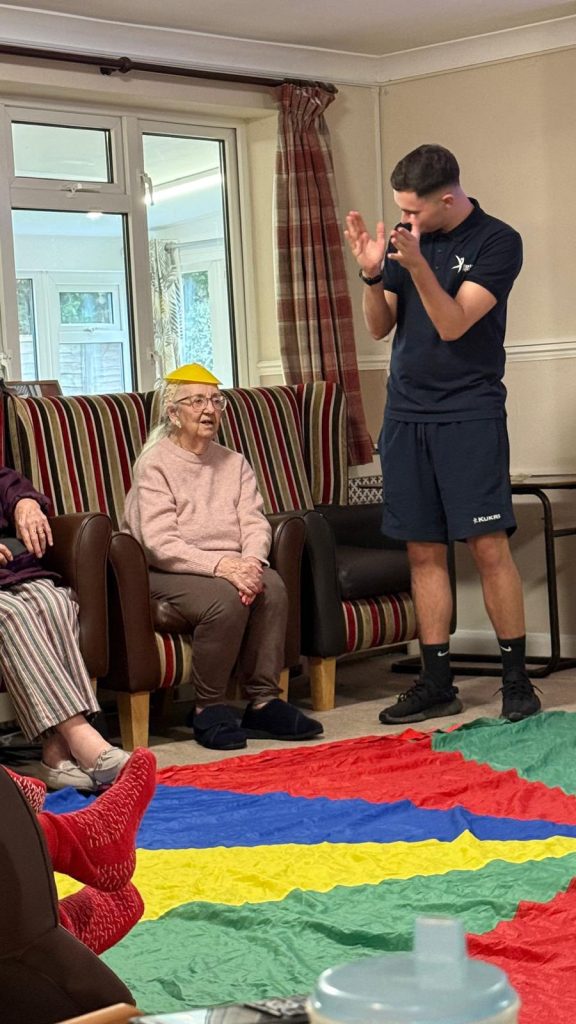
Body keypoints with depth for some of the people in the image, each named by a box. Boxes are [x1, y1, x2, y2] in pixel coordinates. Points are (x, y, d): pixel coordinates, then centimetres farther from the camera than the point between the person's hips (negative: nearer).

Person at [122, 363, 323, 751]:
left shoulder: (235, 463, 16)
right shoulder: (155, 464, -3)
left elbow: (255, 522, 4)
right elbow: (159, 543, -15)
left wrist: (251, 562, -19)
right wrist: (219, 565, -27)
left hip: (229, 567, 5)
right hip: (167, 573, -5)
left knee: (272, 586, -26)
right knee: (226, 598, -34)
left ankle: (264, 701, -20)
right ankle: (209, 709, -17)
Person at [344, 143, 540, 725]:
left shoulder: (496, 242, -7)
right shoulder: (405, 239, 9)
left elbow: (452, 325, -15)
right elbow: (379, 327, 9)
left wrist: (417, 265, -27)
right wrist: (372, 274, -9)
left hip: (469, 414, -5)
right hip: (406, 414, 5)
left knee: (488, 546, -9)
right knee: (423, 551, 5)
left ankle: (516, 680, 0)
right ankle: (436, 683, 11)